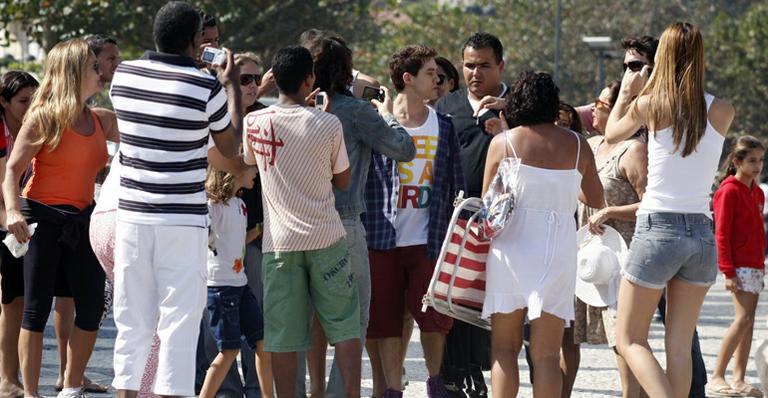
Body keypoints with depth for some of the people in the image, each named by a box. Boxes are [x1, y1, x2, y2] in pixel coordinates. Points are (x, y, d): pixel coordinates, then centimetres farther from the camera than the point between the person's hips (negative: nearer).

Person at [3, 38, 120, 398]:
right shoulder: (43, 118, -8)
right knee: (36, 308, -2)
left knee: (92, 307, 3)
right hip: (43, 220, -6)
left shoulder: (103, 121, 10)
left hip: (81, 222, 6)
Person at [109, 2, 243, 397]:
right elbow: (230, 147, 4)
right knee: (179, 320, -1)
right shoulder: (206, 87, -11)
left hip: (132, 215, 4)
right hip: (183, 221, -4)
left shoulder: (124, 75, 2)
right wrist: (232, 86, 13)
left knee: (132, 320, 9)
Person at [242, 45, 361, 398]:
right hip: (327, 237, -1)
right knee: (344, 325, 7)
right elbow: (342, 181, 5)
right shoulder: (328, 125, -7)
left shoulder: (254, 123, -2)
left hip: (279, 242, 1)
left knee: (283, 336, 3)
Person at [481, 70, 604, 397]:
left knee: (504, 347, 7)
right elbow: (596, 200, 17)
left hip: (511, 248, -1)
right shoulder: (577, 145, 5)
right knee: (547, 354, 0)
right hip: (559, 253, 1)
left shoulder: (504, 143, 0)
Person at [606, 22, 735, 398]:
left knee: (629, 339, 4)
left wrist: (627, 92, 30)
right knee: (679, 347, 10)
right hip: (703, 233, 4)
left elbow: (612, 134, 15)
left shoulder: (649, 105, -6)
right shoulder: (722, 112, 2)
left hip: (659, 229, -4)